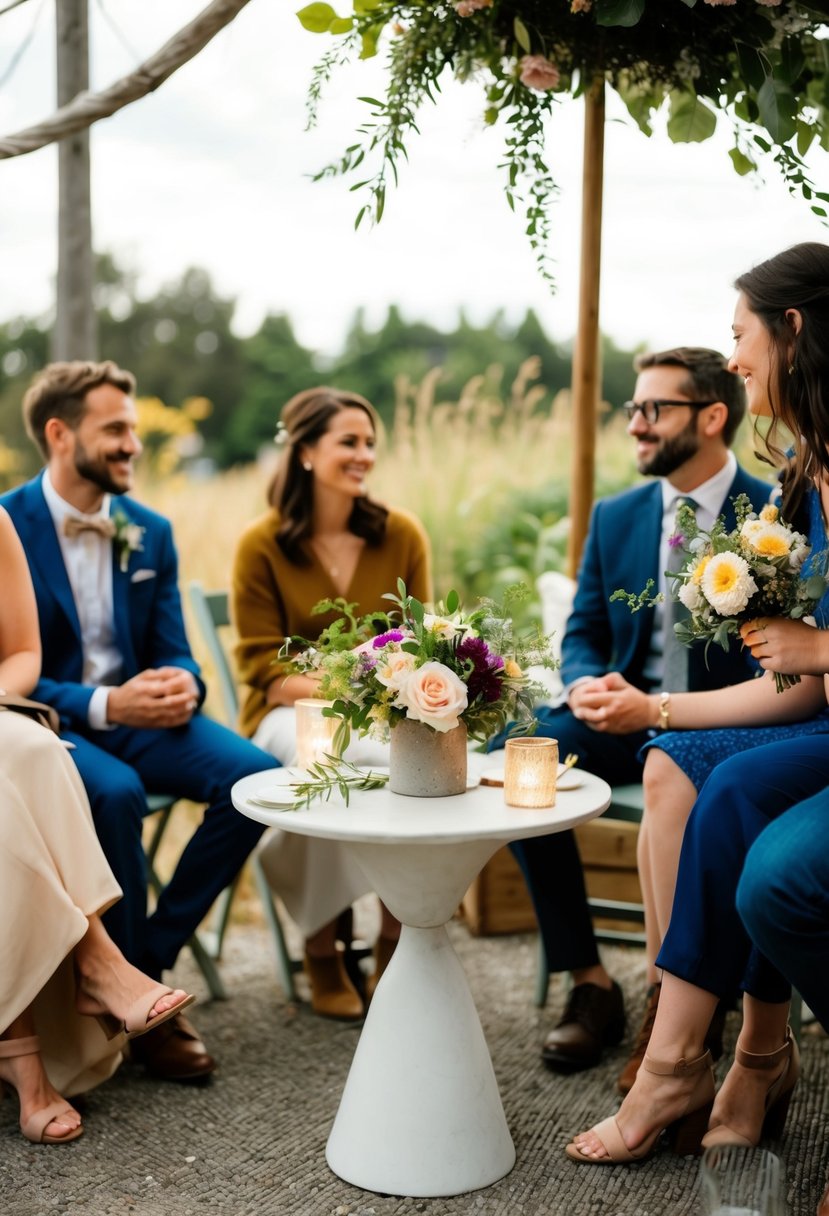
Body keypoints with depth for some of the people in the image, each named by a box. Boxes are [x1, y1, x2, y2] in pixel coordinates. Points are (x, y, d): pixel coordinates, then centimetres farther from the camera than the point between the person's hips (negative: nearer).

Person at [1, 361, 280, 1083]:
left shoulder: (150, 532, 9)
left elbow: (172, 650, 10)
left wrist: (182, 683, -15)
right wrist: (102, 704, -25)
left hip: (136, 713, 5)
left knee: (256, 773, -21)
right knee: (113, 793, -36)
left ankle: (153, 951, -7)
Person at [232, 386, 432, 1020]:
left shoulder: (402, 534, 4)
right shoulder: (262, 545, -3)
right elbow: (264, 670, -4)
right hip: (291, 712, -2)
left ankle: (396, 947, -11)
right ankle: (322, 950, -14)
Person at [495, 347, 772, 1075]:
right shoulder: (616, 516, 9)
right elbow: (583, 632, 13)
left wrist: (657, 709, -23)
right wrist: (586, 686, -12)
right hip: (628, 718, 5)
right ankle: (590, 983, -12)